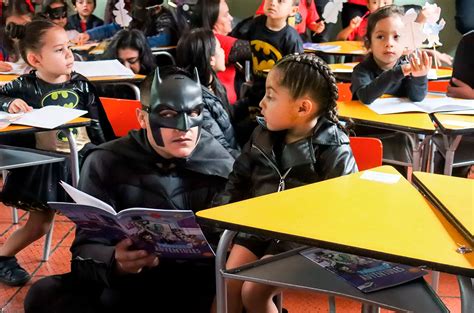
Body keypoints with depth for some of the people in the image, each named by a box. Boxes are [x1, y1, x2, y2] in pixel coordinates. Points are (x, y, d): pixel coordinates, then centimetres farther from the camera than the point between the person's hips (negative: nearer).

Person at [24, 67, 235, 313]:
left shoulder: (221, 167, 1)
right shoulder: (106, 164, -1)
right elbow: (87, 247, -8)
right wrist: (115, 262, -34)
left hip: (199, 286, -1)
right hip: (128, 283, 2)